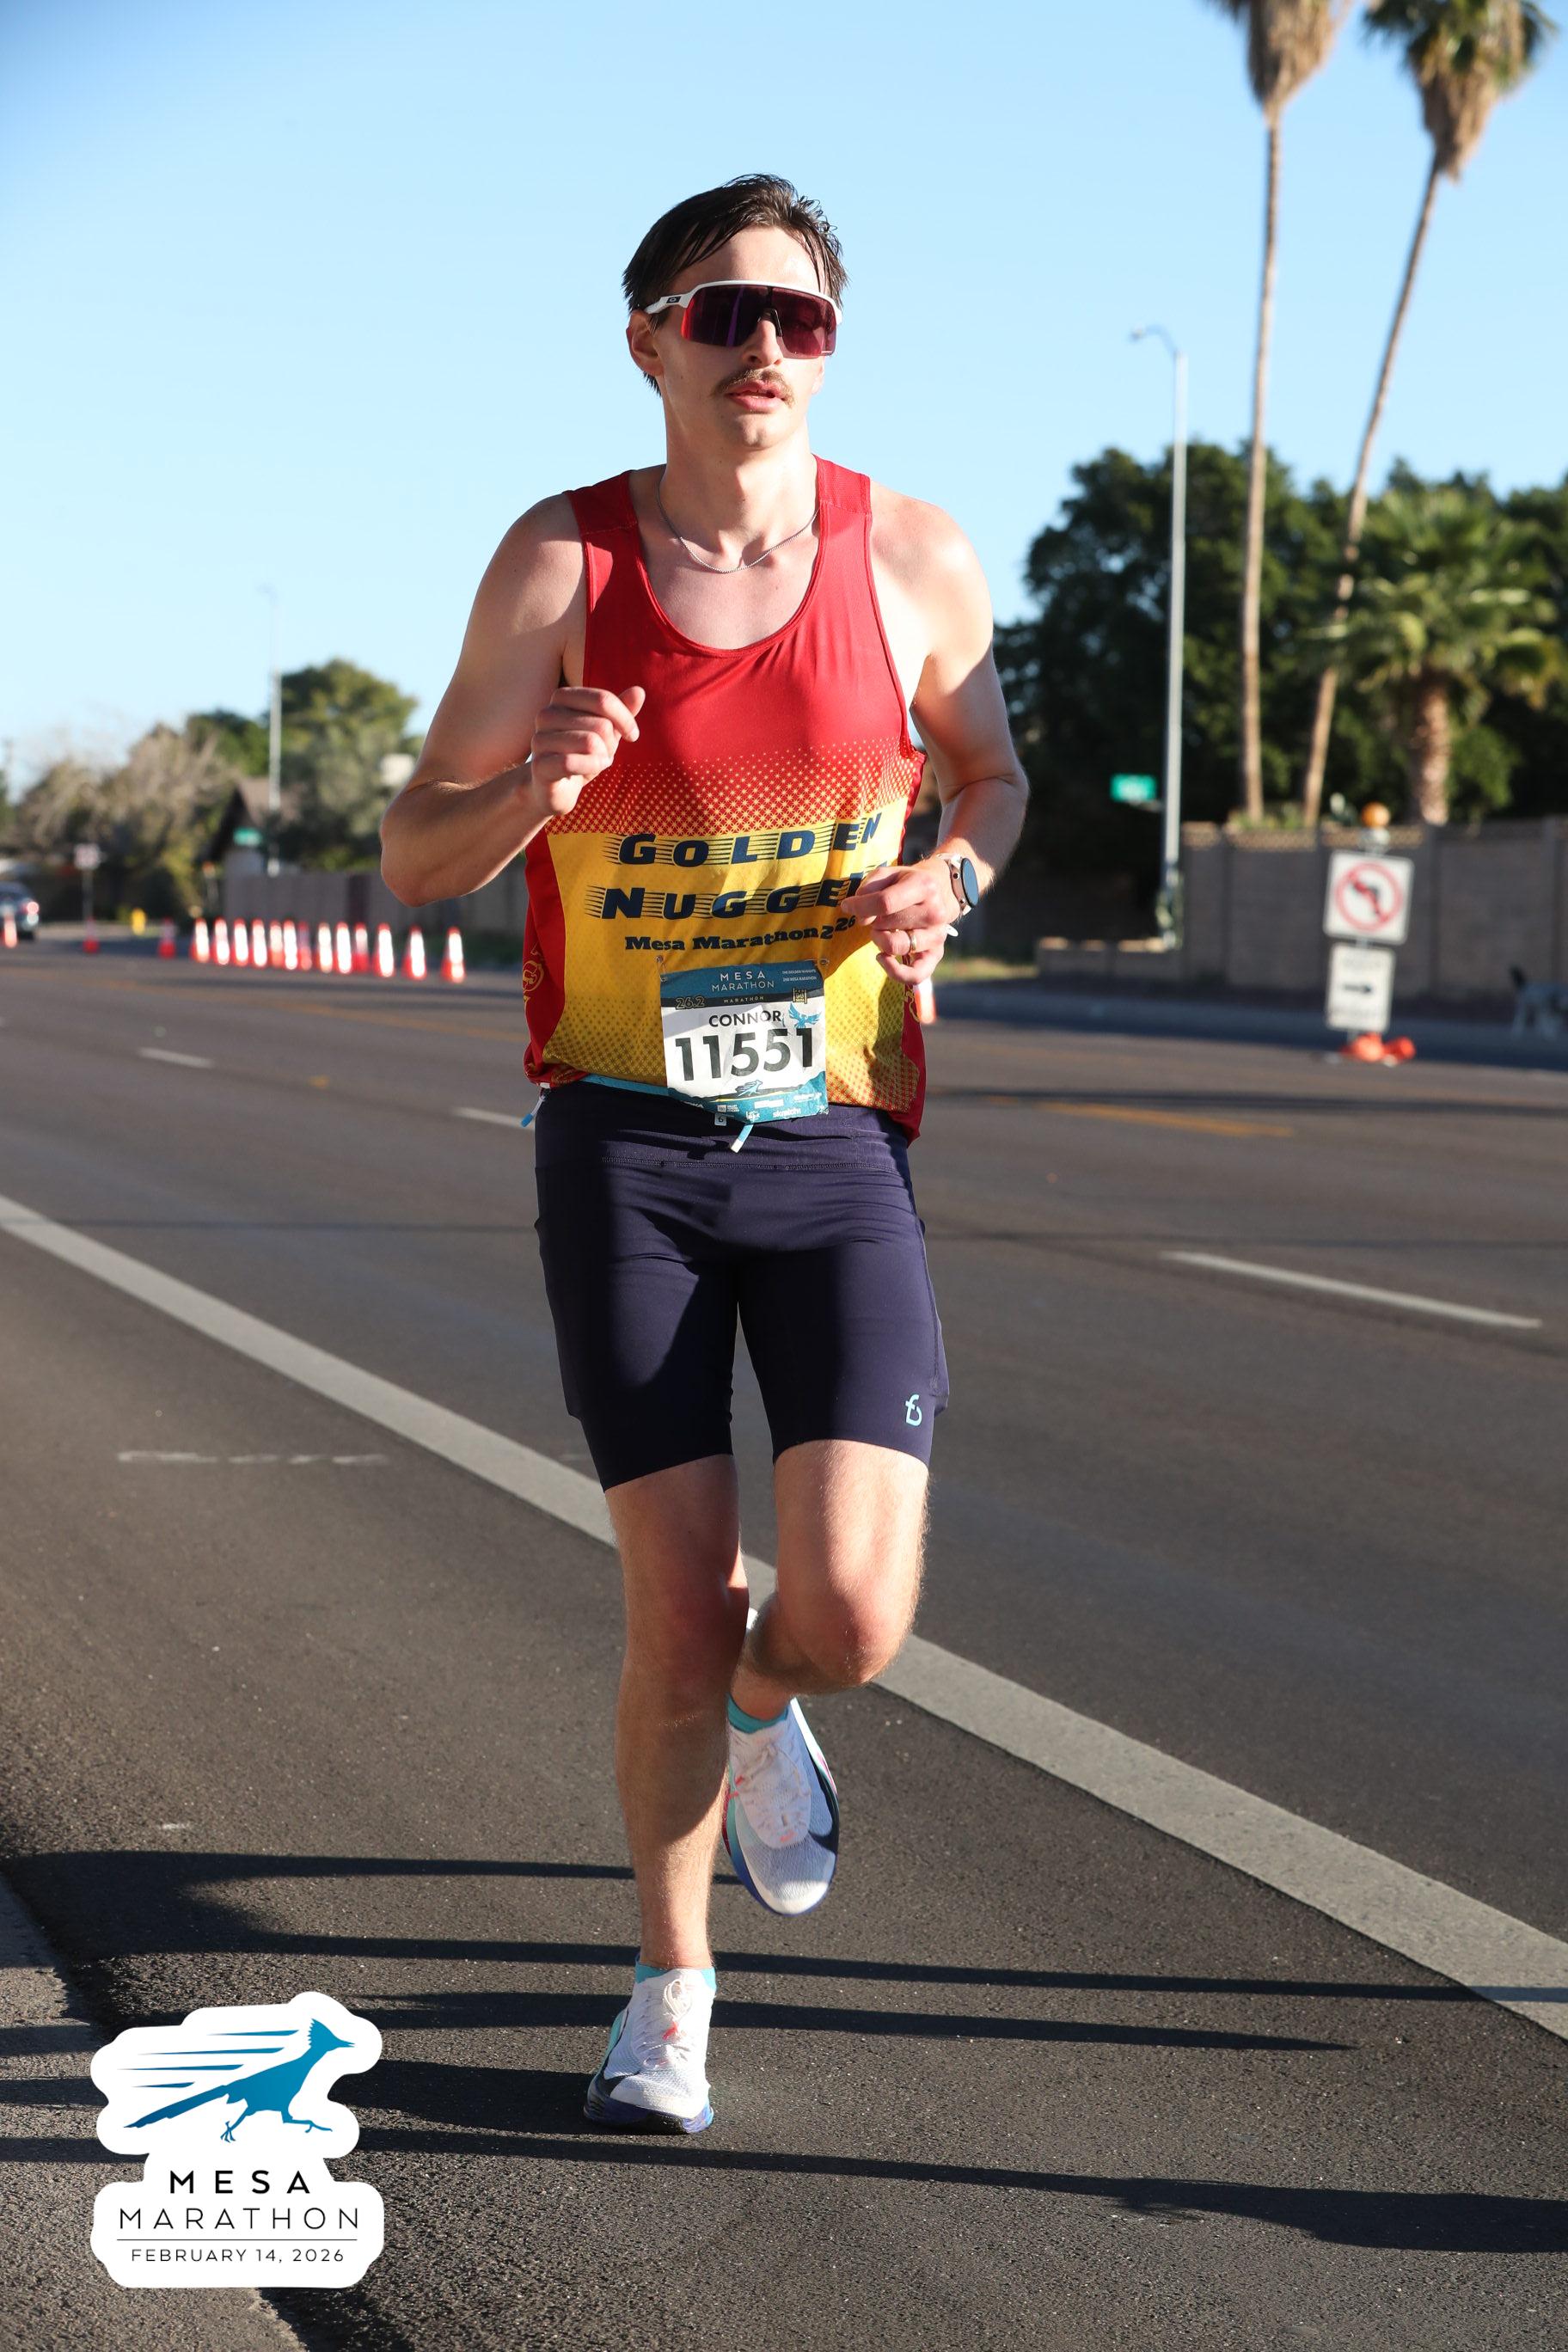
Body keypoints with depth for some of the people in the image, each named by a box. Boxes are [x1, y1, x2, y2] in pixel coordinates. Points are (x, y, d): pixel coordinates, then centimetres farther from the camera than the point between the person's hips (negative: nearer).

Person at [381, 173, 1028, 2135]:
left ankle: (764, 1712, 28)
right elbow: (414, 857, -1)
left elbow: (988, 770, 18)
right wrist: (541, 787, -23)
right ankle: (672, 1985, 24)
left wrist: (948, 879, -6)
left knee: (852, 1616, -11)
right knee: (679, 1615, -1)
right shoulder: (559, 564, -5)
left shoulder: (915, 560, -1)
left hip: (840, 1148, 1)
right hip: (624, 1148, -1)